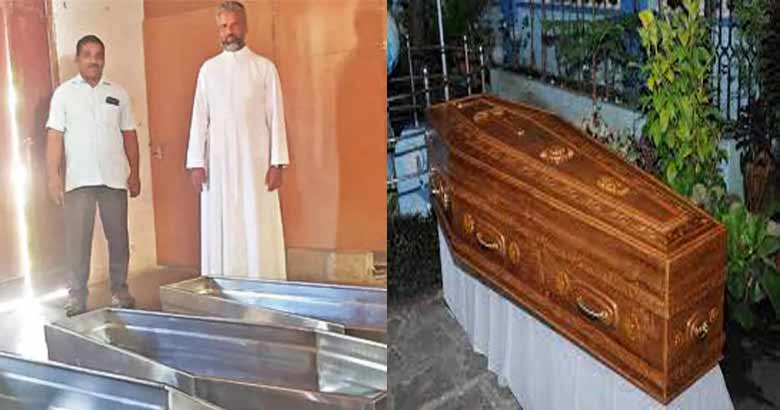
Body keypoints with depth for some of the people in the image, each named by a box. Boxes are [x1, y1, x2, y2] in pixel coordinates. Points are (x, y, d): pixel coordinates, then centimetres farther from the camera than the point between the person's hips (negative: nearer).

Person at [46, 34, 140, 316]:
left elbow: (129, 135, 10)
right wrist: (53, 176, -8)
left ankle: (120, 291, 18)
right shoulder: (64, 93, 3)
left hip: (114, 178, 2)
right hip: (79, 179, -2)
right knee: (77, 239, -1)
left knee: (118, 237, 6)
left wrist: (134, 173, 6)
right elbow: (54, 137, -1)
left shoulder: (118, 93, 9)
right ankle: (76, 296, 8)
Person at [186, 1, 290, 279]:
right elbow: (199, 117, 6)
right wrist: (196, 162, -1)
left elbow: (275, 116, -1)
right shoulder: (208, 69, 10)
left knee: (259, 230, -2)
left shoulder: (265, 67, 3)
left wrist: (276, 163, -8)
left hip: (255, 161, -2)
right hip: (218, 162, 2)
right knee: (220, 230, 3)